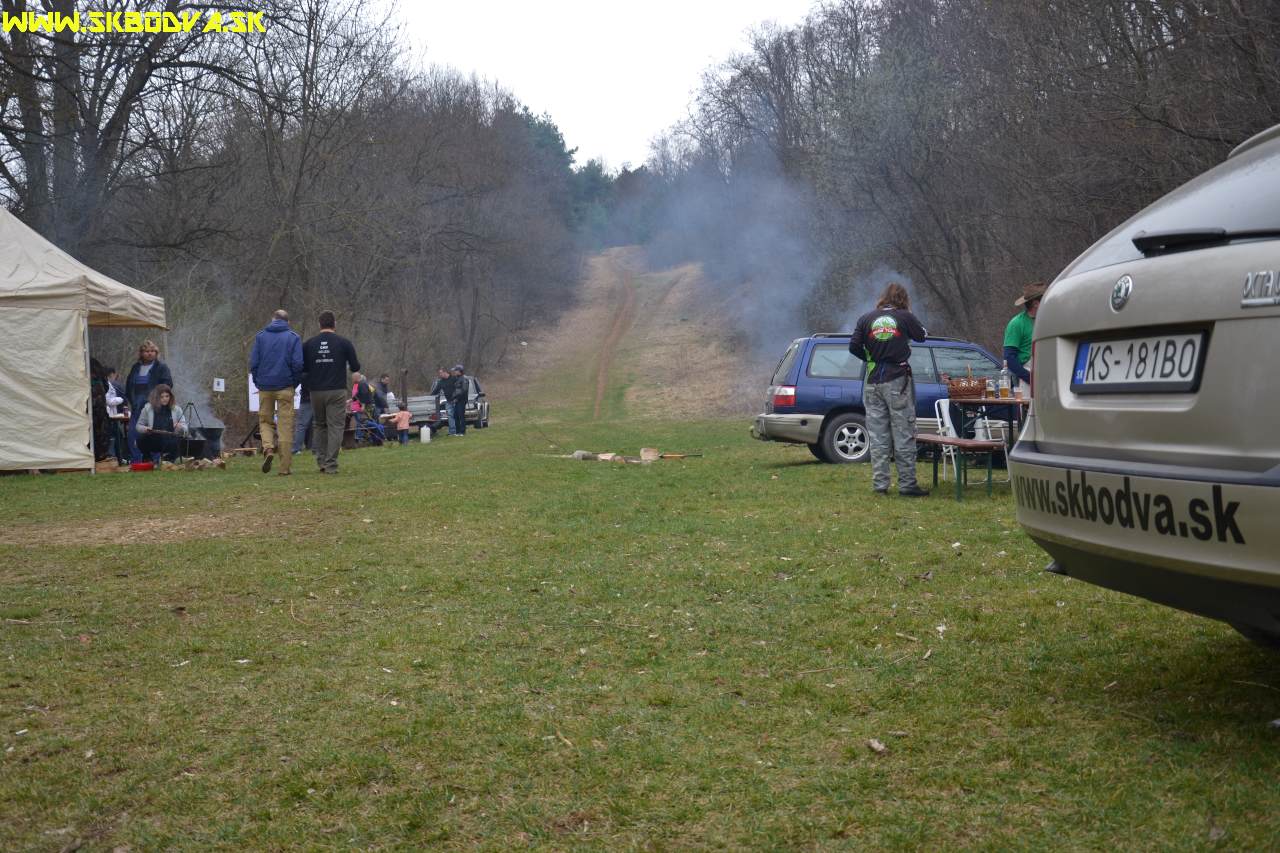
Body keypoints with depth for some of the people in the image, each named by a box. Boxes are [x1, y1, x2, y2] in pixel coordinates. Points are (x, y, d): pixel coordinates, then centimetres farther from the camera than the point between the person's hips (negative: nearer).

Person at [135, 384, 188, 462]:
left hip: (170, 441, 0)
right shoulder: (148, 408, 5)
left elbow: (185, 428, 9)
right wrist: (144, 429, -10)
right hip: (152, 441, 0)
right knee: (141, 439, -30)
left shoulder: (176, 409, 7)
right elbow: (138, 425, 12)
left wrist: (181, 427, -15)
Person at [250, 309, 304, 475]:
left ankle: (268, 448, -12)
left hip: (265, 387, 1)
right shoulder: (293, 337, 1)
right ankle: (285, 467, 1)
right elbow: (298, 364, -6)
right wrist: (295, 383, 6)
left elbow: (253, 362, 2)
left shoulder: (260, 336, 6)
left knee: (265, 420, 16)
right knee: (285, 426, 1)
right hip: (285, 387, -1)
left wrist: (257, 382, 12)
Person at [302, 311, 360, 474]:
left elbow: (302, 367, 5)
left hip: (316, 392, 3)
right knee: (335, 427, 0)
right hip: (337, 391, -3)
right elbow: (355, 366, -1)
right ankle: (331, 465, -6)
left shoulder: (309, 344, 3)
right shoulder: (343, 343, -3)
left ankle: (321, 461, 14)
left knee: (320, 426, 18)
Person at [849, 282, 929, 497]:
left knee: (878, 436, 7)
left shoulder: (866, 318, 5)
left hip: (873, 382, 3)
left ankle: (880, 484, 7)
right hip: (898, 380, -3)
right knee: (904, 435, 1)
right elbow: (921, 336, 12)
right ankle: (907, 484, 2)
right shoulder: (905, 317, -3)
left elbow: (854, 346, 0)